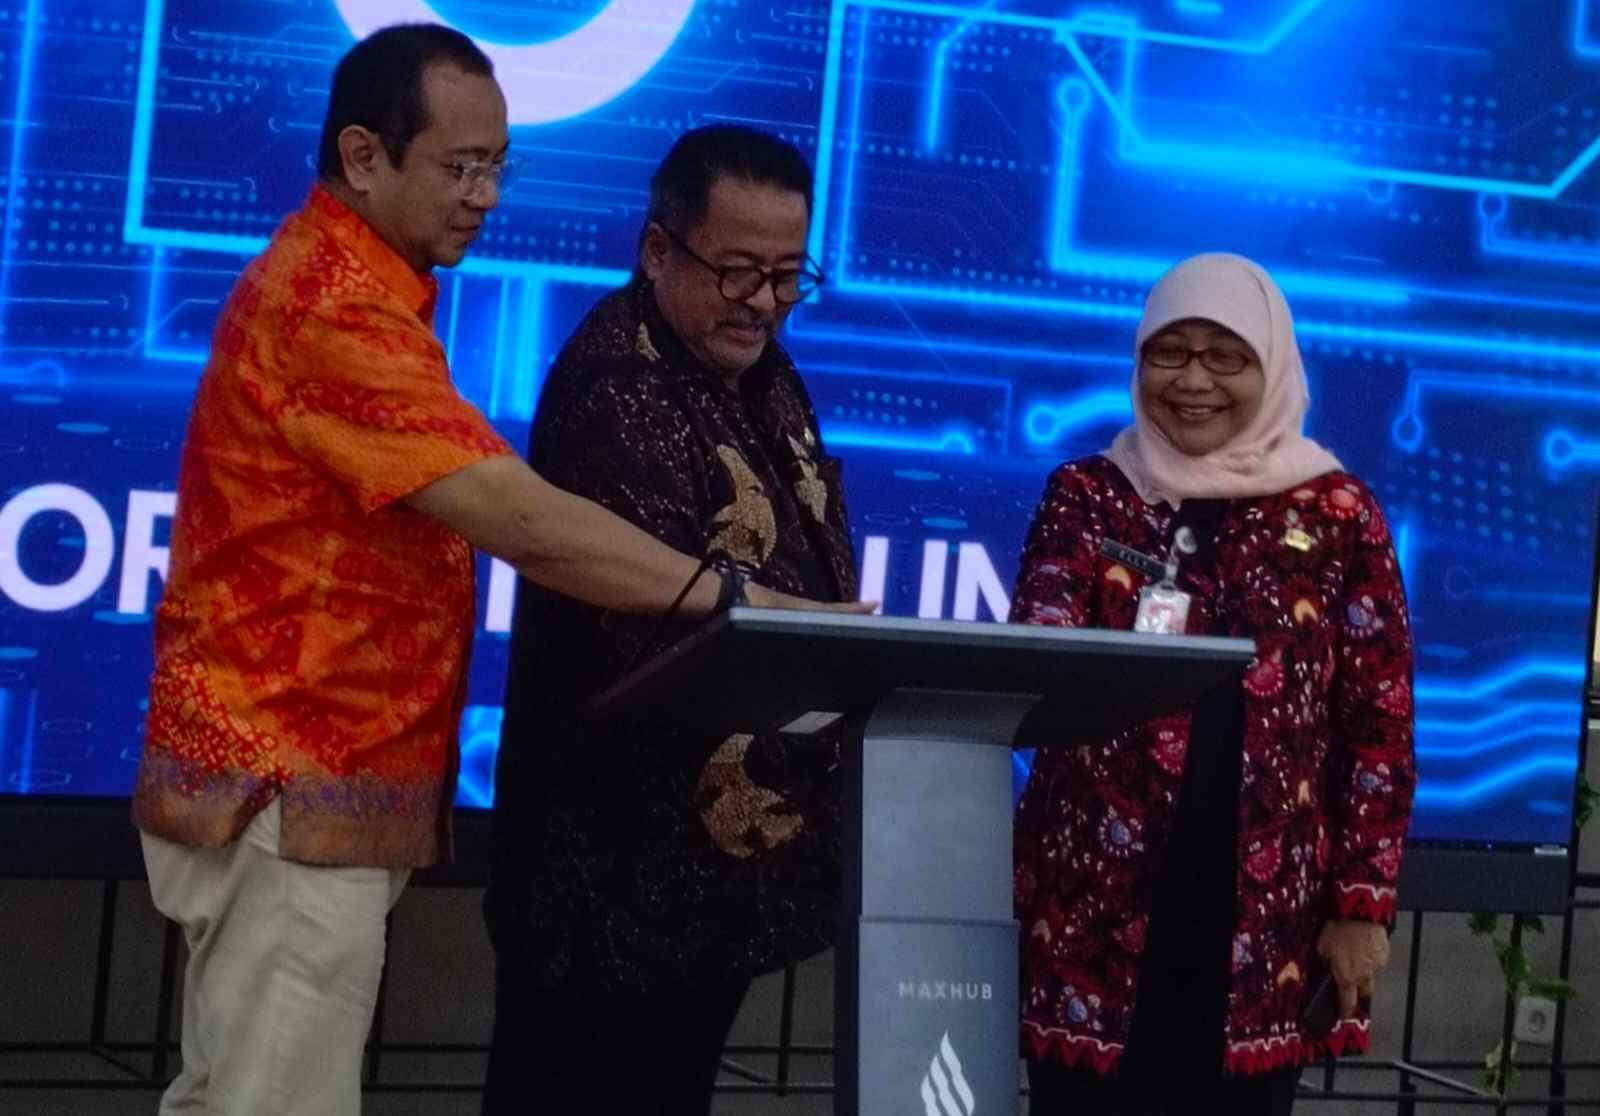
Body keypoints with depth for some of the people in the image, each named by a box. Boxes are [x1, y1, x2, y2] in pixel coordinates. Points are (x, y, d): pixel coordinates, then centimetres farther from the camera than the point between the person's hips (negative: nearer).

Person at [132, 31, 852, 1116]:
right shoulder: (335, 309, -19)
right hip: (295, 786, -10)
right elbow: (519, 519, -25)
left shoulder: (350, 283, 15)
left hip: (299, 775, 10)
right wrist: (737, 598, -23)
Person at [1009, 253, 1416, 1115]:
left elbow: (1378, 727, 4)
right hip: (1095, 905, 0)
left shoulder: (1338, 514, 5)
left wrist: (1362, 903, -1)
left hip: (1261, 919, 0)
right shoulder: (1087, 495, 6)